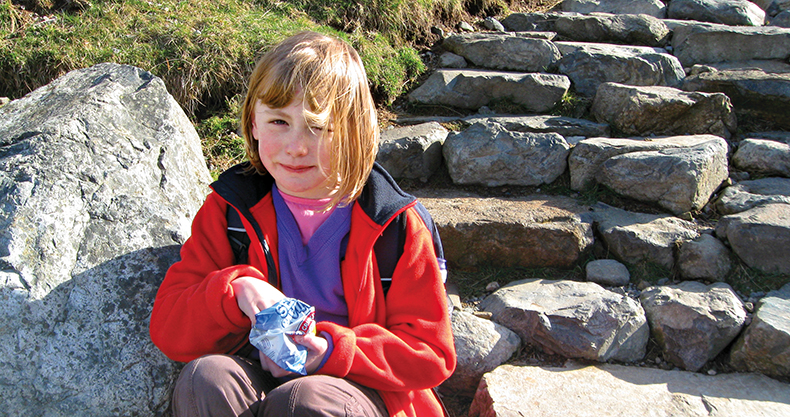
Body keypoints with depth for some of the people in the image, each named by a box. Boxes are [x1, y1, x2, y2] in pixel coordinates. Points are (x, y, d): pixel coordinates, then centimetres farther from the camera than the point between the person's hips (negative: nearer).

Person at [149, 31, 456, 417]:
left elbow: (431, 354, -4)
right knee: (204, 378, -29)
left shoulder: (395, 220, -6)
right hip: (258, 375, 3)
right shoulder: (229, 209, 2)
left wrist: (332, 351, -19)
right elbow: (167, 329, 0)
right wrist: (235, 289, -21)